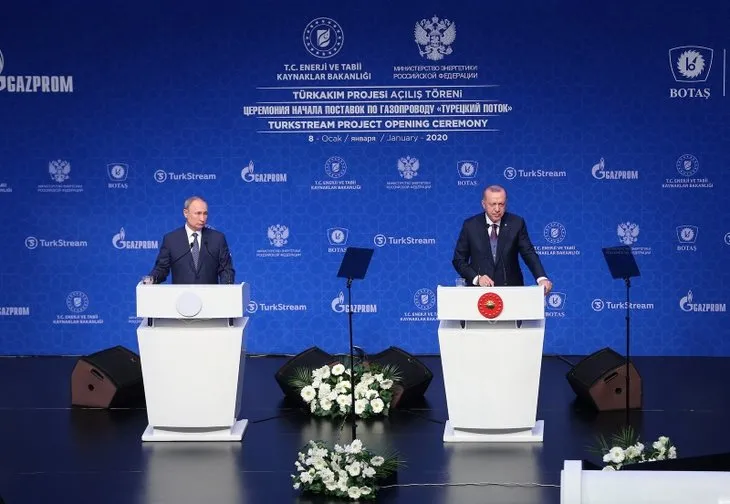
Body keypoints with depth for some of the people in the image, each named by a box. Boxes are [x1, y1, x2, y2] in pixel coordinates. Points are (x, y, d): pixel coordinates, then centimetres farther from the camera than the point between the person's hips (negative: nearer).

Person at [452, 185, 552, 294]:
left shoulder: (516, 223, 1)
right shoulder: (470, 225, 1)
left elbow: (529, 253, -3)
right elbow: (459, 260, 4)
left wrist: (542, 278, -20)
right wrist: (476, 278, -12)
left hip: (511, 289, 0)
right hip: (479, 289, 0)